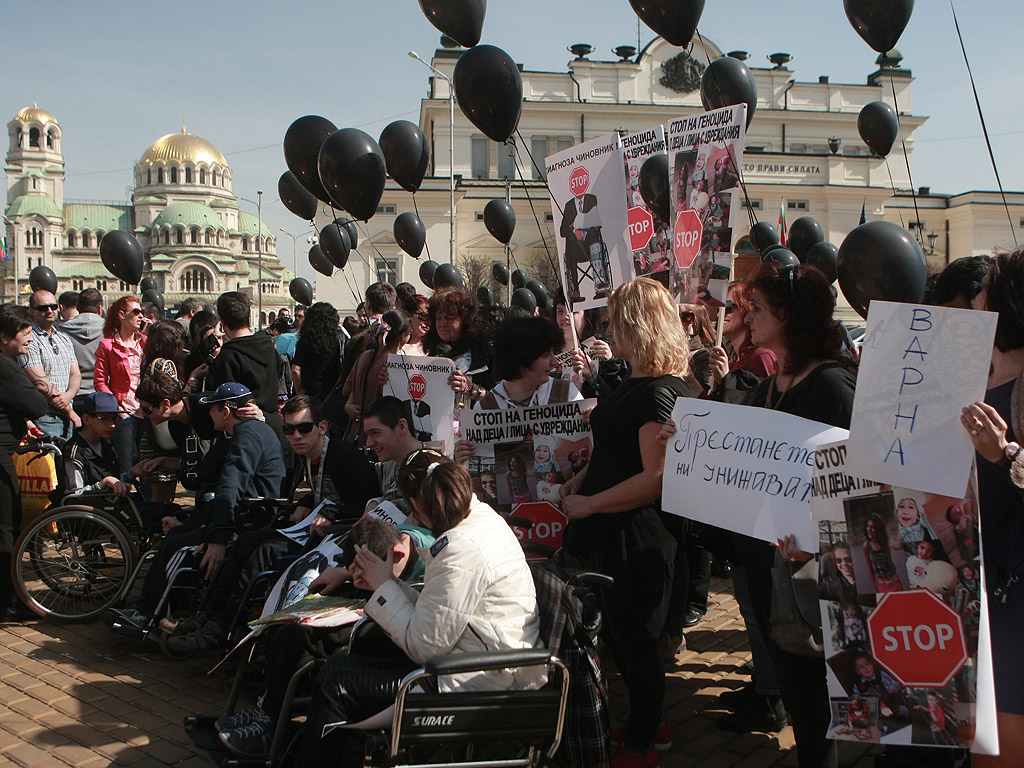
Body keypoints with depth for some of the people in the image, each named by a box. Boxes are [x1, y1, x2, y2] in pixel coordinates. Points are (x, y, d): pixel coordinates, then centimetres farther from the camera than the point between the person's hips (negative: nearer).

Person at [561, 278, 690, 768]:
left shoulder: (660, 392, -21)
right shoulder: (634, 384, 11)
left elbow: (656, 478, -26)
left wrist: (589, 504, -19)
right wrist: (581, 481, 8)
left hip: (635, 536, -10)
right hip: (607, 531, 10)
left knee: (633, 639, 6)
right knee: (618, 634, 20)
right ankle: (647, 724, 38)